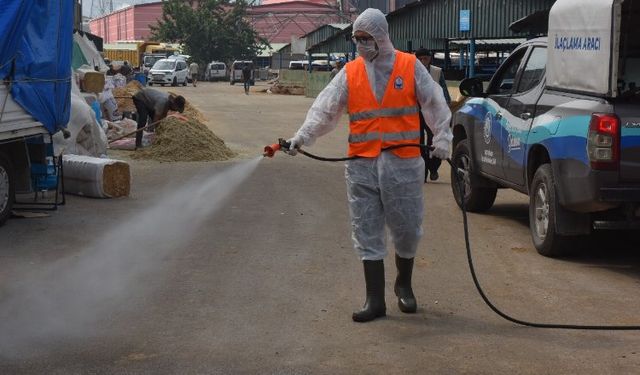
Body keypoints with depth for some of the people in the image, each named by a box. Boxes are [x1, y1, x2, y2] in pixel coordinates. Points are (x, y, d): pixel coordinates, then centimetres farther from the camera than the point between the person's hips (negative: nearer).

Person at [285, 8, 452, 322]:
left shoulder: (410, 67, 2)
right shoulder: (349, 73, 6)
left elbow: (435, 104, 3)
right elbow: (324, 109, 1)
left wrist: (442, 138, -8)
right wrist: (302, 137, -11)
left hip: (403, 164, -2)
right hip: (362, 166, 2)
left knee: (407, 229, 6)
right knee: (367, 232, 3)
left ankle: (403, 285, 32)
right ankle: (375, 300, 11)